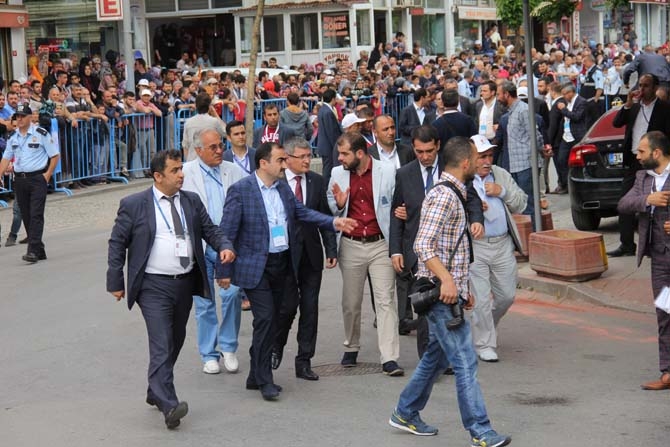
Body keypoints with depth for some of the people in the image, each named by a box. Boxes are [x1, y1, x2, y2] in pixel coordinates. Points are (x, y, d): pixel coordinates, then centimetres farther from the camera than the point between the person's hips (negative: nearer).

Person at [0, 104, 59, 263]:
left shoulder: (41, 134, -6)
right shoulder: (13, 137, 11)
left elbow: (55, 155, -4)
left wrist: (47, 174, -10)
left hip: (37, 178, -6)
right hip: (19, 180, 6)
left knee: (36, 215, -12)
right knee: (26, 216, 7)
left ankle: (33, 251, -16)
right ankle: (39, 251, 15)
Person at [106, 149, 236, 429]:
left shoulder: (192, 201, 8)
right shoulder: (134, 205, -5)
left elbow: (210, 230, 11)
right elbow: (117, 243, 0)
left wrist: (224, 247, -11)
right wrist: (115, 282, -3)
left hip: (185, 283, 6)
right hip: (154, 286, -6)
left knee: (175, 343, 16)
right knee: (161, 346, -14)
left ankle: (156, 393, 34)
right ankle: (169, 406, -20)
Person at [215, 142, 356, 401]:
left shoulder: (283, 188, 8)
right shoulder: (240, 190, -12)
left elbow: (302, 212, 11)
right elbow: (227, 232, -11)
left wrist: (333, 222, -5)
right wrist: (224, 271, -11)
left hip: (282, 263, 7)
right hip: (255, 267, -7)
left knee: (271, 321, 11)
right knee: (265, 319, -11)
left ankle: (256, 376, 23)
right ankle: (265, 380, -2)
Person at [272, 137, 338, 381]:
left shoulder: (317, 181, 6)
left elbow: (325, 217, 8)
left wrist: (331, 249, 2)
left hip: (311, 253, 4)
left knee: (310, 308, 5)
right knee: (288, 305, -5)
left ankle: (304, 361, 13)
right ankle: (276, 347, 23)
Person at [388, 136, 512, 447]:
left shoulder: (453, 194, 18)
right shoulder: (443, 196, -15)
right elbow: (423, 245, -23)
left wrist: (463, 288, 24)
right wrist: (446, 279, -32)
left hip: (450, 291, 11)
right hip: (442, 293, -11)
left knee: (437, 356, 18)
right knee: (465, 362, -9)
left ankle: (405, 414, 28)